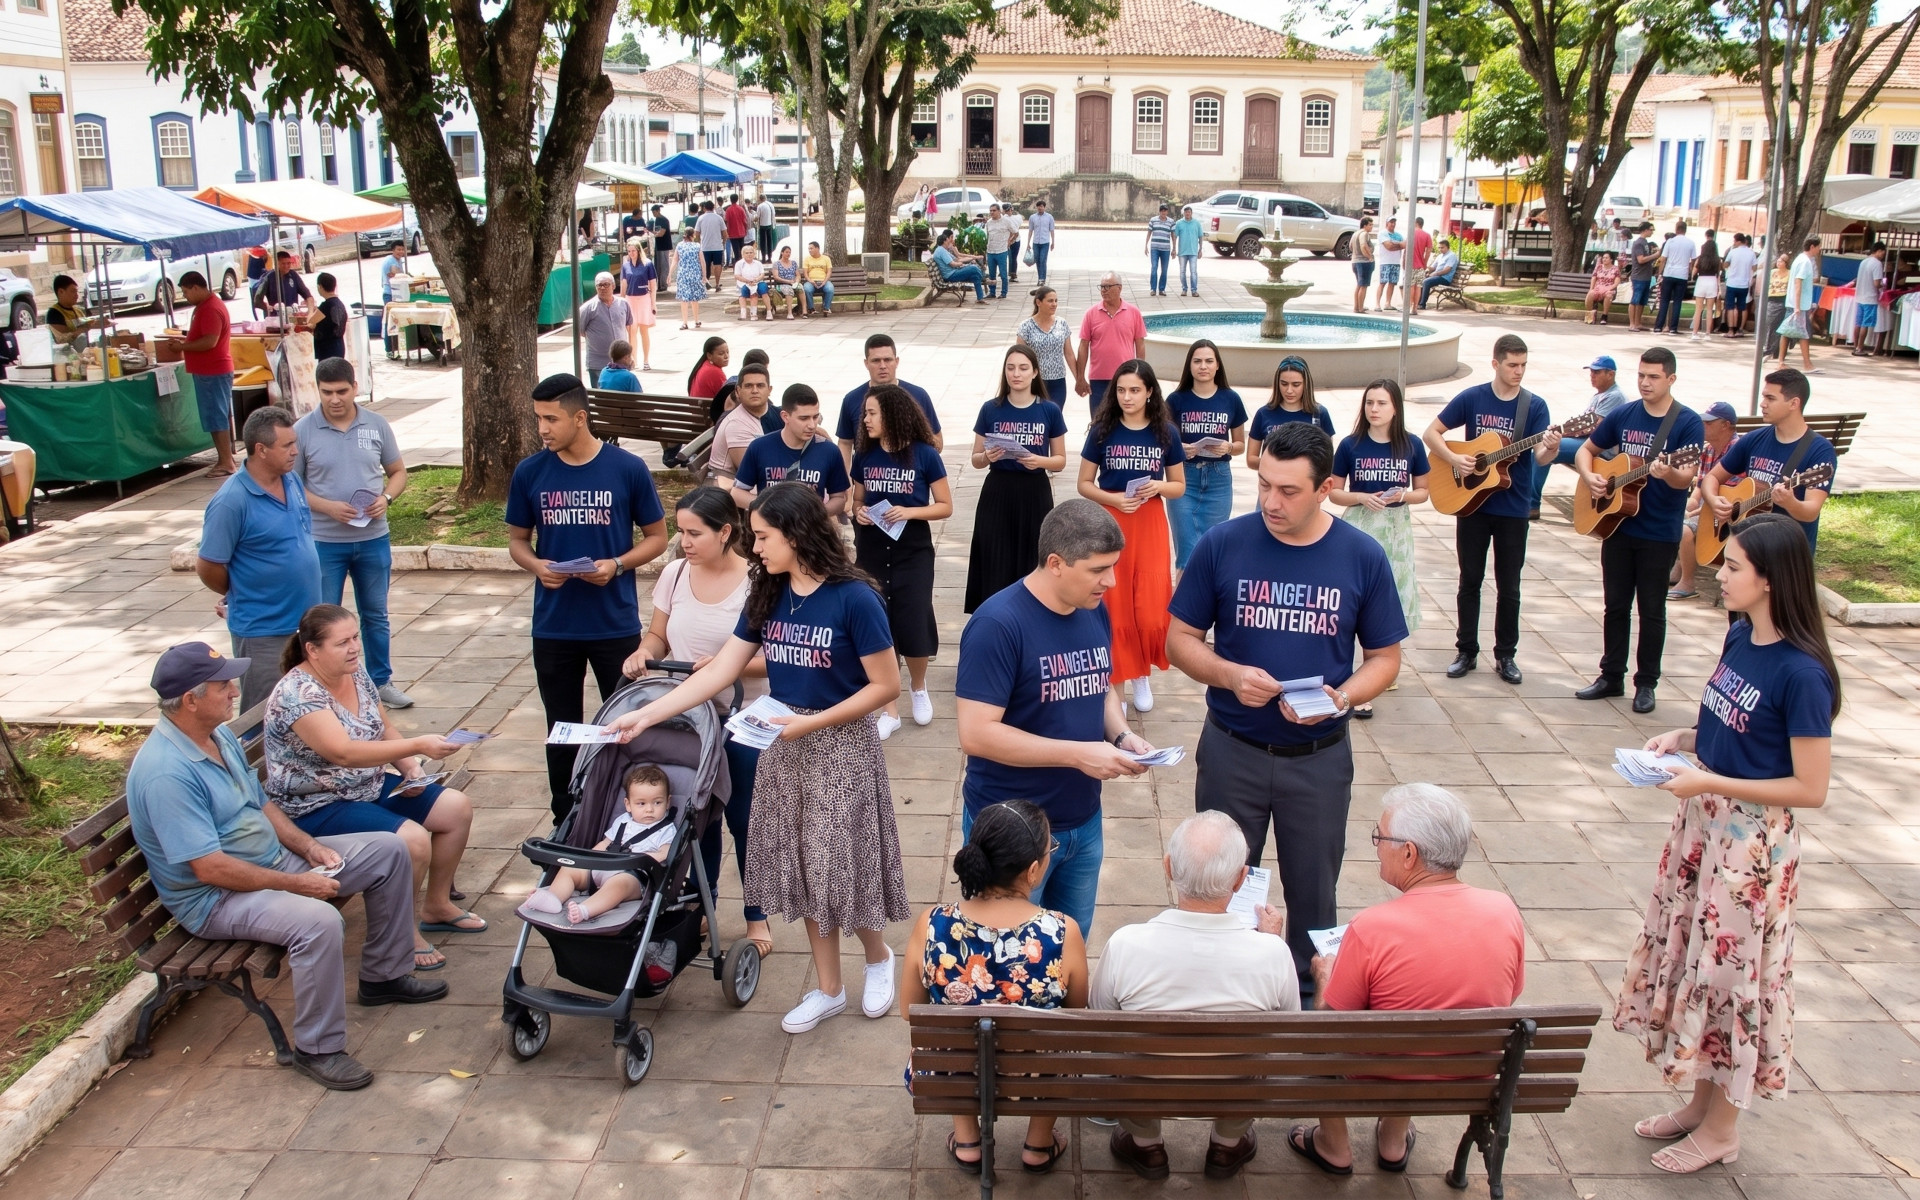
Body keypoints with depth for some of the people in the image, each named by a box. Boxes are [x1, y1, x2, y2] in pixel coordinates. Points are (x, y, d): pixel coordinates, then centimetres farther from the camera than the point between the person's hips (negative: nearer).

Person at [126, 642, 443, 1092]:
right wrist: (295, 883, -24)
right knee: (319, 921, -37)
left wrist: (308, 846, -1)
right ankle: (317, 1049, -18)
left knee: (388, 851, 5)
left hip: (275, 858, 10)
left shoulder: (220, 735, 4)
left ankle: (384, 975, 19)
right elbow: (210, 869, -29)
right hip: (217, 898, -10)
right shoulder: (166, 772, -27)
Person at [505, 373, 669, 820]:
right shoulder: (530, 473, -1)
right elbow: (517, 540, 9)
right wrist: (536, 566, -13)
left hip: (616, 624, -2)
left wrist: (616, 565, -17)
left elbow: (656, 537, 1)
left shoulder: (628, 469, -7)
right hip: (554, 626, 2)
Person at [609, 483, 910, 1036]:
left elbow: (886, 685, -15)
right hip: (784, 746, 6)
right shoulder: (768, 596, 1)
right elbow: (719, 672, 1)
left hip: (840, 746, -6)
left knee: (841, 866, 3)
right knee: (802, 868, 12)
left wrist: (813, 722, -19)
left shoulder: (853, 598, -18)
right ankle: (827, 989, 27)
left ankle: (878, 958, 33)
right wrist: (646, 714, -4)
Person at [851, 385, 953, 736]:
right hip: (871, 552, 3)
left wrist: (909, 512, -19)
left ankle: (918, 687, 29)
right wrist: (858, 511, -9)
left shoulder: (925, 455, -9)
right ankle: (889, 710, 15)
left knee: (914, 629, -4)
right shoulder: (864, 455, 1)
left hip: (913, 551, -3)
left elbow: (946, 506, -4)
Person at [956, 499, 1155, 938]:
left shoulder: (1095, 611, 1)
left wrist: (1122, 735, -5)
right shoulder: (998, 624, -22)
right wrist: (1079, 754, -26)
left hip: (1085, 821, 7)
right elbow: (976, 734, -25)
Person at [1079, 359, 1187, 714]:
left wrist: (1157, 487, -14)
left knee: (1151, 608, 0)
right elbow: (1084, 484, 0)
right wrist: (1113, 499, -17)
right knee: (1114, 607, 3)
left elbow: (1179, 485, 7)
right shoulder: (1103, 431, -4)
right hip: (1109, 524, -1)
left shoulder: (1166, 432, -1)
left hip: (1150, 525, 1)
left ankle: (1143, 674, 24)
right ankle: (1117, 679, 18)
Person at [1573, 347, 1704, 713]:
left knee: (1651, 610, 5)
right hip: (1617, 525, 4)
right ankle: (1611, 677, 22)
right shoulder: (1623, 415, 4)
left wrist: (1668, 473, -40)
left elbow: (1686, 478, -18)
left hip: (1660, 535, -4)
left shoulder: (1688, 423, -9)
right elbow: (1585, 451, 14)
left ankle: (1646, 684, 15)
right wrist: (1589, 477, -6)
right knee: (1615, 605, 12)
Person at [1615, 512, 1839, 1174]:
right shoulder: (1739, 637, 1)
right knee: (1691, 959, 17)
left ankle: (1721, 1128, 24)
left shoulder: (1800, 673, -24)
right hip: (1704, 821, 8)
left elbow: (1810, 788, -21)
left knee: (1726, 972, 6)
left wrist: (1710, 782, -22)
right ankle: (1702, 1099, 35)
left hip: (1751, 840, -8)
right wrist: (1684, 738, -3)